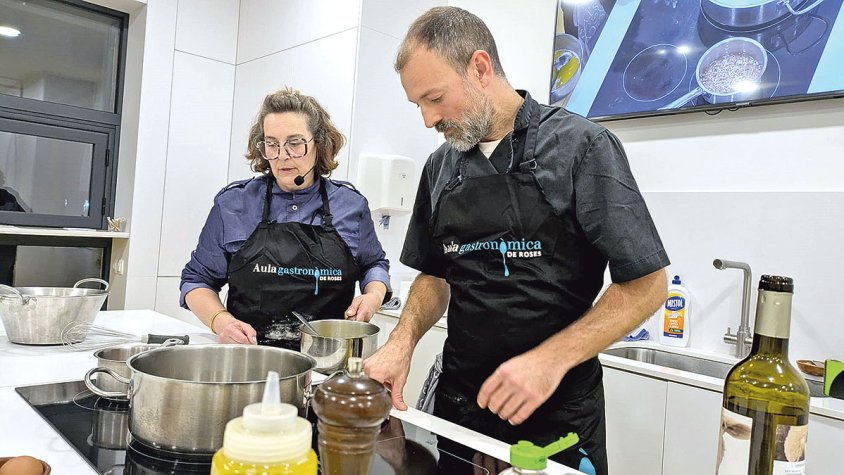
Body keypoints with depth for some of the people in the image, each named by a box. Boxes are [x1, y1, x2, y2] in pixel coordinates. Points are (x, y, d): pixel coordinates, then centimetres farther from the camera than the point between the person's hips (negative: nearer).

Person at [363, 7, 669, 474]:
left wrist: (550, 360, -22)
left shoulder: (580, 146, -11)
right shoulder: (441, 167, 4)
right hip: (457, 400, 5)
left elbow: (646, 284, -12)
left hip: (557, 408, -4)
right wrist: (403, 341, -6)